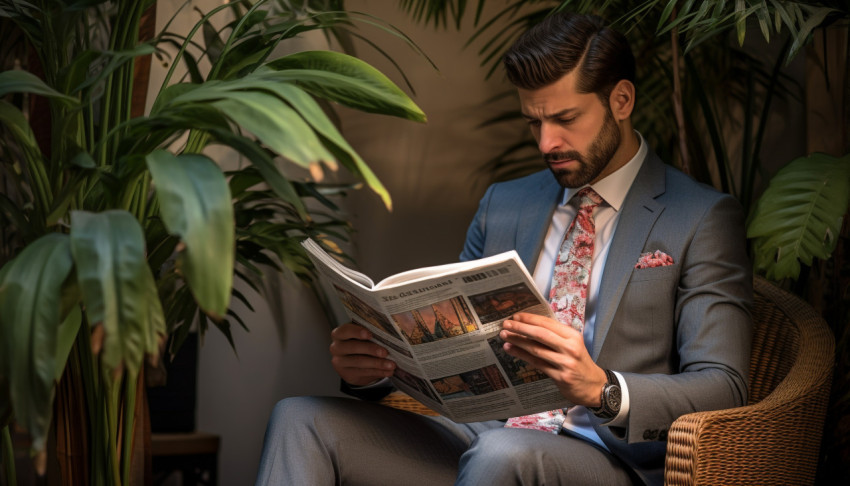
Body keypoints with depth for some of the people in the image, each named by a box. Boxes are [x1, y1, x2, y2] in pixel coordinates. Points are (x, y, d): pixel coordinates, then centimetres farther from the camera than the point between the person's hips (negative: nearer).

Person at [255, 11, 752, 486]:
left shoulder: (704, 219, 2)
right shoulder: (503, 205, 19)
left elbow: (723, 390, -7)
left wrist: (601, 388, -26)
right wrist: (371, 365, -4)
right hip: (484, 434, 6)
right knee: (301, 419, -18)